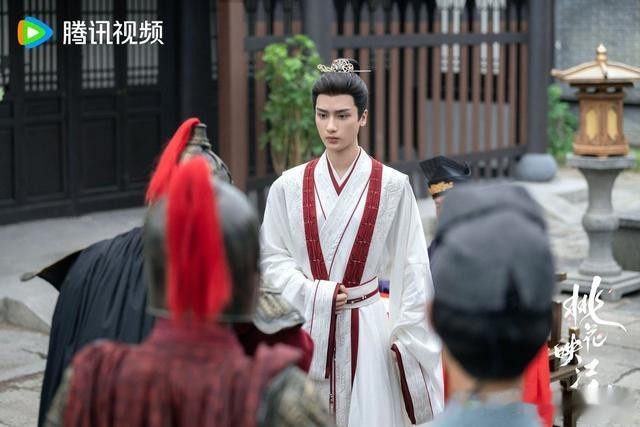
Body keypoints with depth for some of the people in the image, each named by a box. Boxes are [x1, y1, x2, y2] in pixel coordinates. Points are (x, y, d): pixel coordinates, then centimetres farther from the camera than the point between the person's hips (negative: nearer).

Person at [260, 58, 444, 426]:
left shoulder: (392, 186, -3)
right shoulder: (289, 187, 2)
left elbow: (412, 268, -1)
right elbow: (272, 258, 3)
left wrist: (406, 337, -3)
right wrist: (316, 294, -12)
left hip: (366, 330, -1)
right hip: (304, 330, 2)